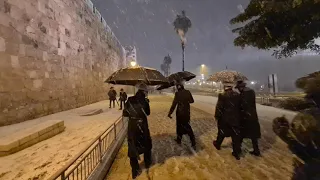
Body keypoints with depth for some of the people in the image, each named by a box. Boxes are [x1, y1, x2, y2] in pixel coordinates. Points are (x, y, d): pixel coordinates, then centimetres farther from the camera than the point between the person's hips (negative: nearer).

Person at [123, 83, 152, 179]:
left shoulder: (130, 100, -7)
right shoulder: (144, 101, -15)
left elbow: (125, 113, -1)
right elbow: (148, 113, 2)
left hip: (132, 127, 2)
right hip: (142, 126, -2)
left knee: (132, 147, 14)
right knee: (146, 144, 23)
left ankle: (135, 170, 23)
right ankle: (147, 163, 42)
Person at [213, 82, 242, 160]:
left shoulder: (222, 95, -16)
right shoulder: (237, 95, -2)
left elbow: (219, 107, -16)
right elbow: (240, 106, 5)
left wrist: (217, 116, -3)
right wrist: (238, 116, 15)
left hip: (224, 118, -3)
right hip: (235, 118, 3)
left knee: (222, 132, 17)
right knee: (236, 135, 10)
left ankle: (217, 144, 39)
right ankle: (236, 152, 17)